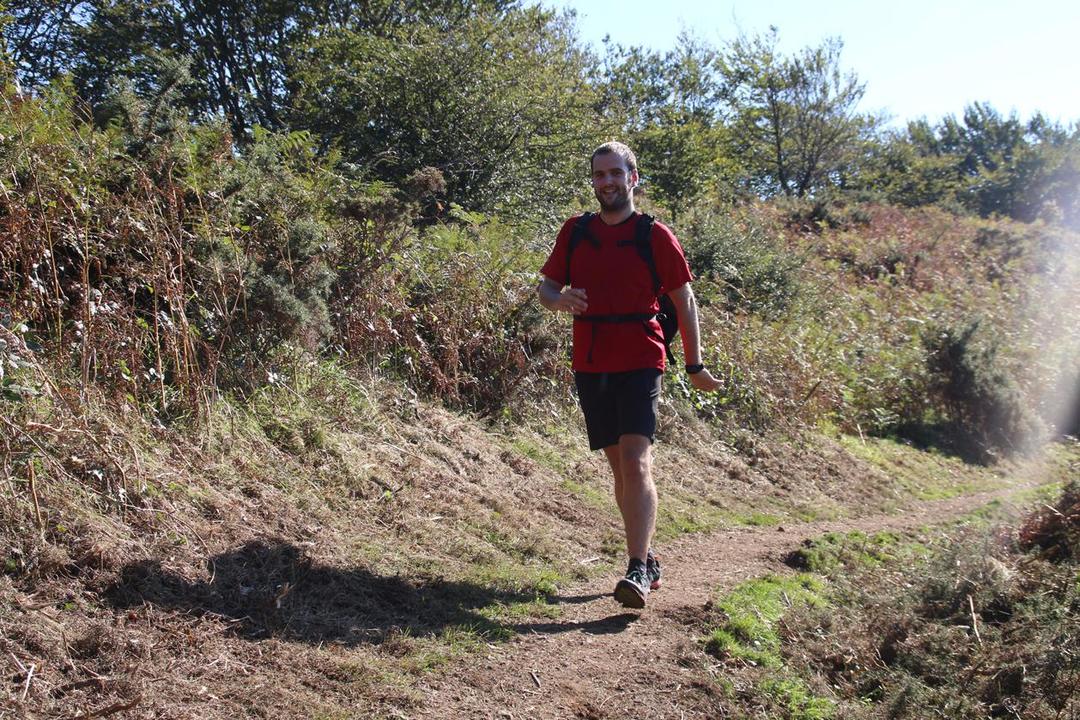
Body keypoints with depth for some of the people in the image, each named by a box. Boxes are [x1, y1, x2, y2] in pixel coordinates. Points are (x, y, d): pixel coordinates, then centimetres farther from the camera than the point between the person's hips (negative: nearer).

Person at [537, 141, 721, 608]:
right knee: (619, 466, 11)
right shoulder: (575, 231, 10)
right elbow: (545, 286, 12)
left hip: (640, 363, -5)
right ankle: (647, 558, 24)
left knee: (635, 461, -17)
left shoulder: (655, 235, -1)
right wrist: (559, 300, -13)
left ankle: (638, 573, -20)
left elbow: (683, 299, 4)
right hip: (590, 364, 5)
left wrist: (694, 365, 4)